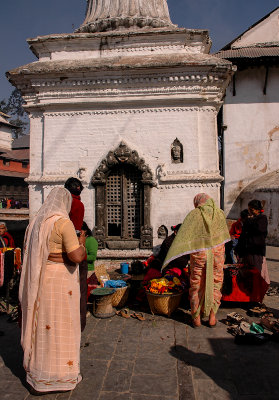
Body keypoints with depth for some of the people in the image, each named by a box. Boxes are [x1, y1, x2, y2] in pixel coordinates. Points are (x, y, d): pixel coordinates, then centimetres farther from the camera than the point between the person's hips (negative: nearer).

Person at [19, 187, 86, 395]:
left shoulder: (36, 221, 8)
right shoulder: (63, 222, -17)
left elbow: (29, 253, 16)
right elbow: (77, 257, -23)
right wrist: (82, 245, -4)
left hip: (38, 281, 8)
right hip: (59, 279, -8)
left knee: (40, 325, 19)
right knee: (60, 327, 5)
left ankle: (37, 377, 36)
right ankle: (59, 377, 20)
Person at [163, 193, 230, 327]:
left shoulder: (194, 214, -7)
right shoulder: (220, 214, 1)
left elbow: (182, 236, -13)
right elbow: (224, 234, 15)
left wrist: (171, 256, -12)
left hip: (198, 254, -1)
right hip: (217, 253, 2)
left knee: (197, 285, 11)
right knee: (215, 283, 15)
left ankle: (196, 318, 20)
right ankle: (212, 316, 19)